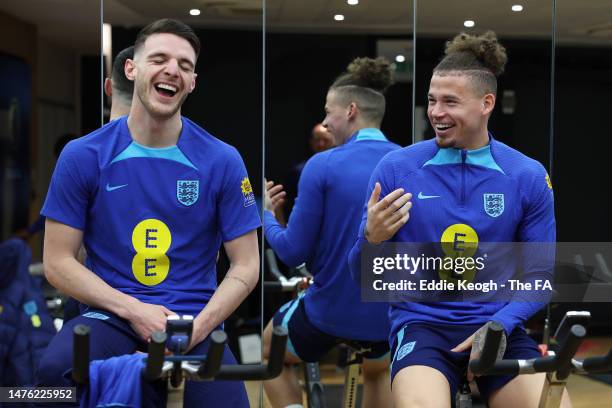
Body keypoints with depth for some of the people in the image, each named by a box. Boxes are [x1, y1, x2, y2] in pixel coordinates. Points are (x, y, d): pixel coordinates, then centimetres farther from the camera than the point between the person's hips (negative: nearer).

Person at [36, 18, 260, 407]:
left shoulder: (223, 161, 0)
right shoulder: (82, 156, 0)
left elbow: (246, 266, 3)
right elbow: (58, 262, 1)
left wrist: (198, 326, -13)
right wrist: (133, 310, -12)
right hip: (111, 317, -1)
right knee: (56, 372, -32)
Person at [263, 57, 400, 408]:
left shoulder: (323, 166, -16)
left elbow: (293, 252, -13)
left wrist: (267, 215, 6)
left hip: (333, 310, -4)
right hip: (393, 312, 4)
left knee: (271, 353, 28)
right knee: (378, 369, 37)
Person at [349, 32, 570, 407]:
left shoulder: (528, 176, 2)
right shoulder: (396, 168, -1)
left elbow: (540, 272, 7)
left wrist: (499, 325, -9)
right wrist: (371, 238, -18)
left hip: (499, 327, 2)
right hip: (421, 323, -2)